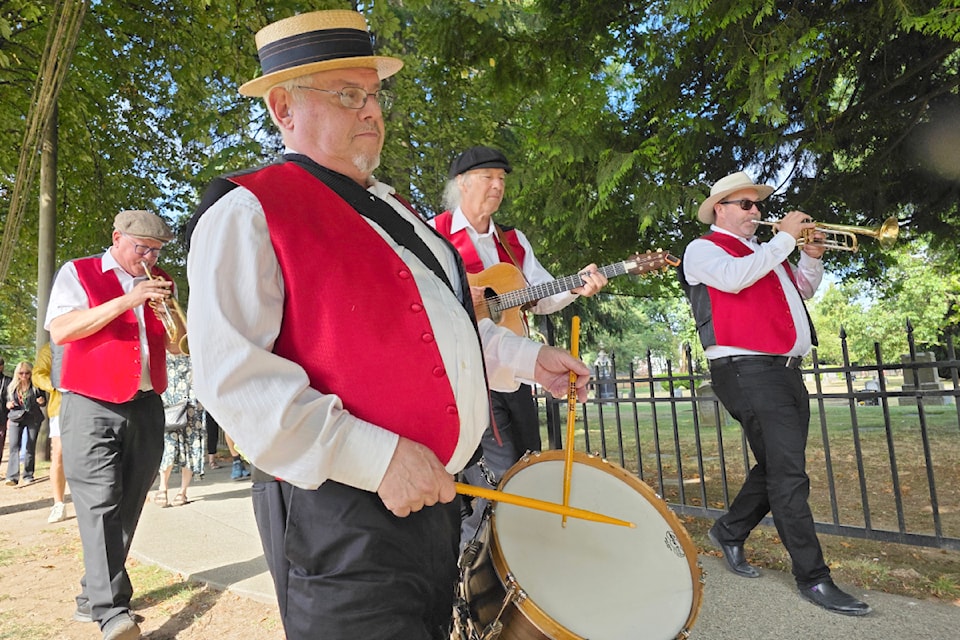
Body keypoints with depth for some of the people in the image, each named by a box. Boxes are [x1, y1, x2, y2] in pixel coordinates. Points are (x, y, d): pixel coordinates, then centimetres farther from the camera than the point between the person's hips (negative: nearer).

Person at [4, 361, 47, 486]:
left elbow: (43, 402, 4)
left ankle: (28, 476, 11)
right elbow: (8, 401, 17)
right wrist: (8, 405, -6)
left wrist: (42, 401, -18)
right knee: (14, 446, -10)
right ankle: (12, 476, -10)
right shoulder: (12, 386, 5)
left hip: (33, 419, -2)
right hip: (16, 418, 2)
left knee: (30, 448, 3)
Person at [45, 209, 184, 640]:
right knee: (99, 506, -10)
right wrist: (127, 300, -18)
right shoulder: (78, 273, 3)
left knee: (126, 508, 8)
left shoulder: (160, 282, 15)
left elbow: (175, 346, 14)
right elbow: (59, 330, -12)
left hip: (147, 409, 4)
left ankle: (92, 597, 23)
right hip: (92, 408, -4)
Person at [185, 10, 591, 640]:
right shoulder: (248, 211, -10)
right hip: (342, 519, -8)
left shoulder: (392, 208, 16)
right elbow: (234, 374, -21)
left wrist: (527, 357, 13)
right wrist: (377, 458, -25)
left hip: (443, 493, 8)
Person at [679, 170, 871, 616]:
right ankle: (812, 578, 2)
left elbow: (804, 290, 30)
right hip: (749, 371, -9)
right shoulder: (703, 249, 0)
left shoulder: (763, 253, 26)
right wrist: (784, 238, -12)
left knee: (777, 468, 15)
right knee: (787, 474, -8)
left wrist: (812, 257, 11)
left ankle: (729, 531, 32)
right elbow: (733, 277, -20)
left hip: (786, 371, 9)